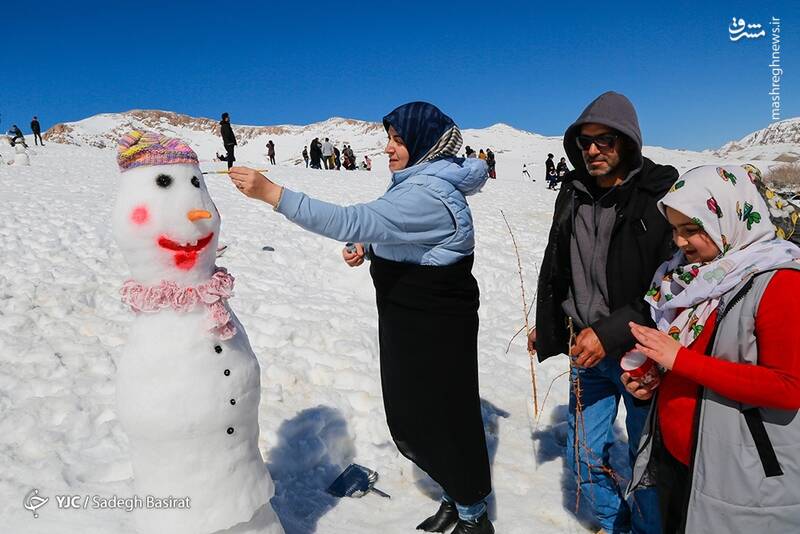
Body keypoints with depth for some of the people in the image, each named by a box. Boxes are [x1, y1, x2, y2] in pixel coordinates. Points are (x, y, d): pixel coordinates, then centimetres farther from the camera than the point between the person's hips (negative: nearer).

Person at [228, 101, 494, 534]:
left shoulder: (428, 194, -24)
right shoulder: (425, 182, 8)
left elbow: (352, 221, -34)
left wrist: (272, 193, -34)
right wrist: (368, 248, -1)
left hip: (436, 327, -9)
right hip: (407, 320, 9)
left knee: (442, 419, 7)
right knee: (407, 420, 18)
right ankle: (456, 497, 41)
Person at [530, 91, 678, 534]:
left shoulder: (662, 193, -14)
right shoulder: (573, 192, 3)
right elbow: (554, 266, 15)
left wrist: (612, 333, -23)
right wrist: (544, 324, 20)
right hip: (587, 349, 5)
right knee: (585, 457, 15)